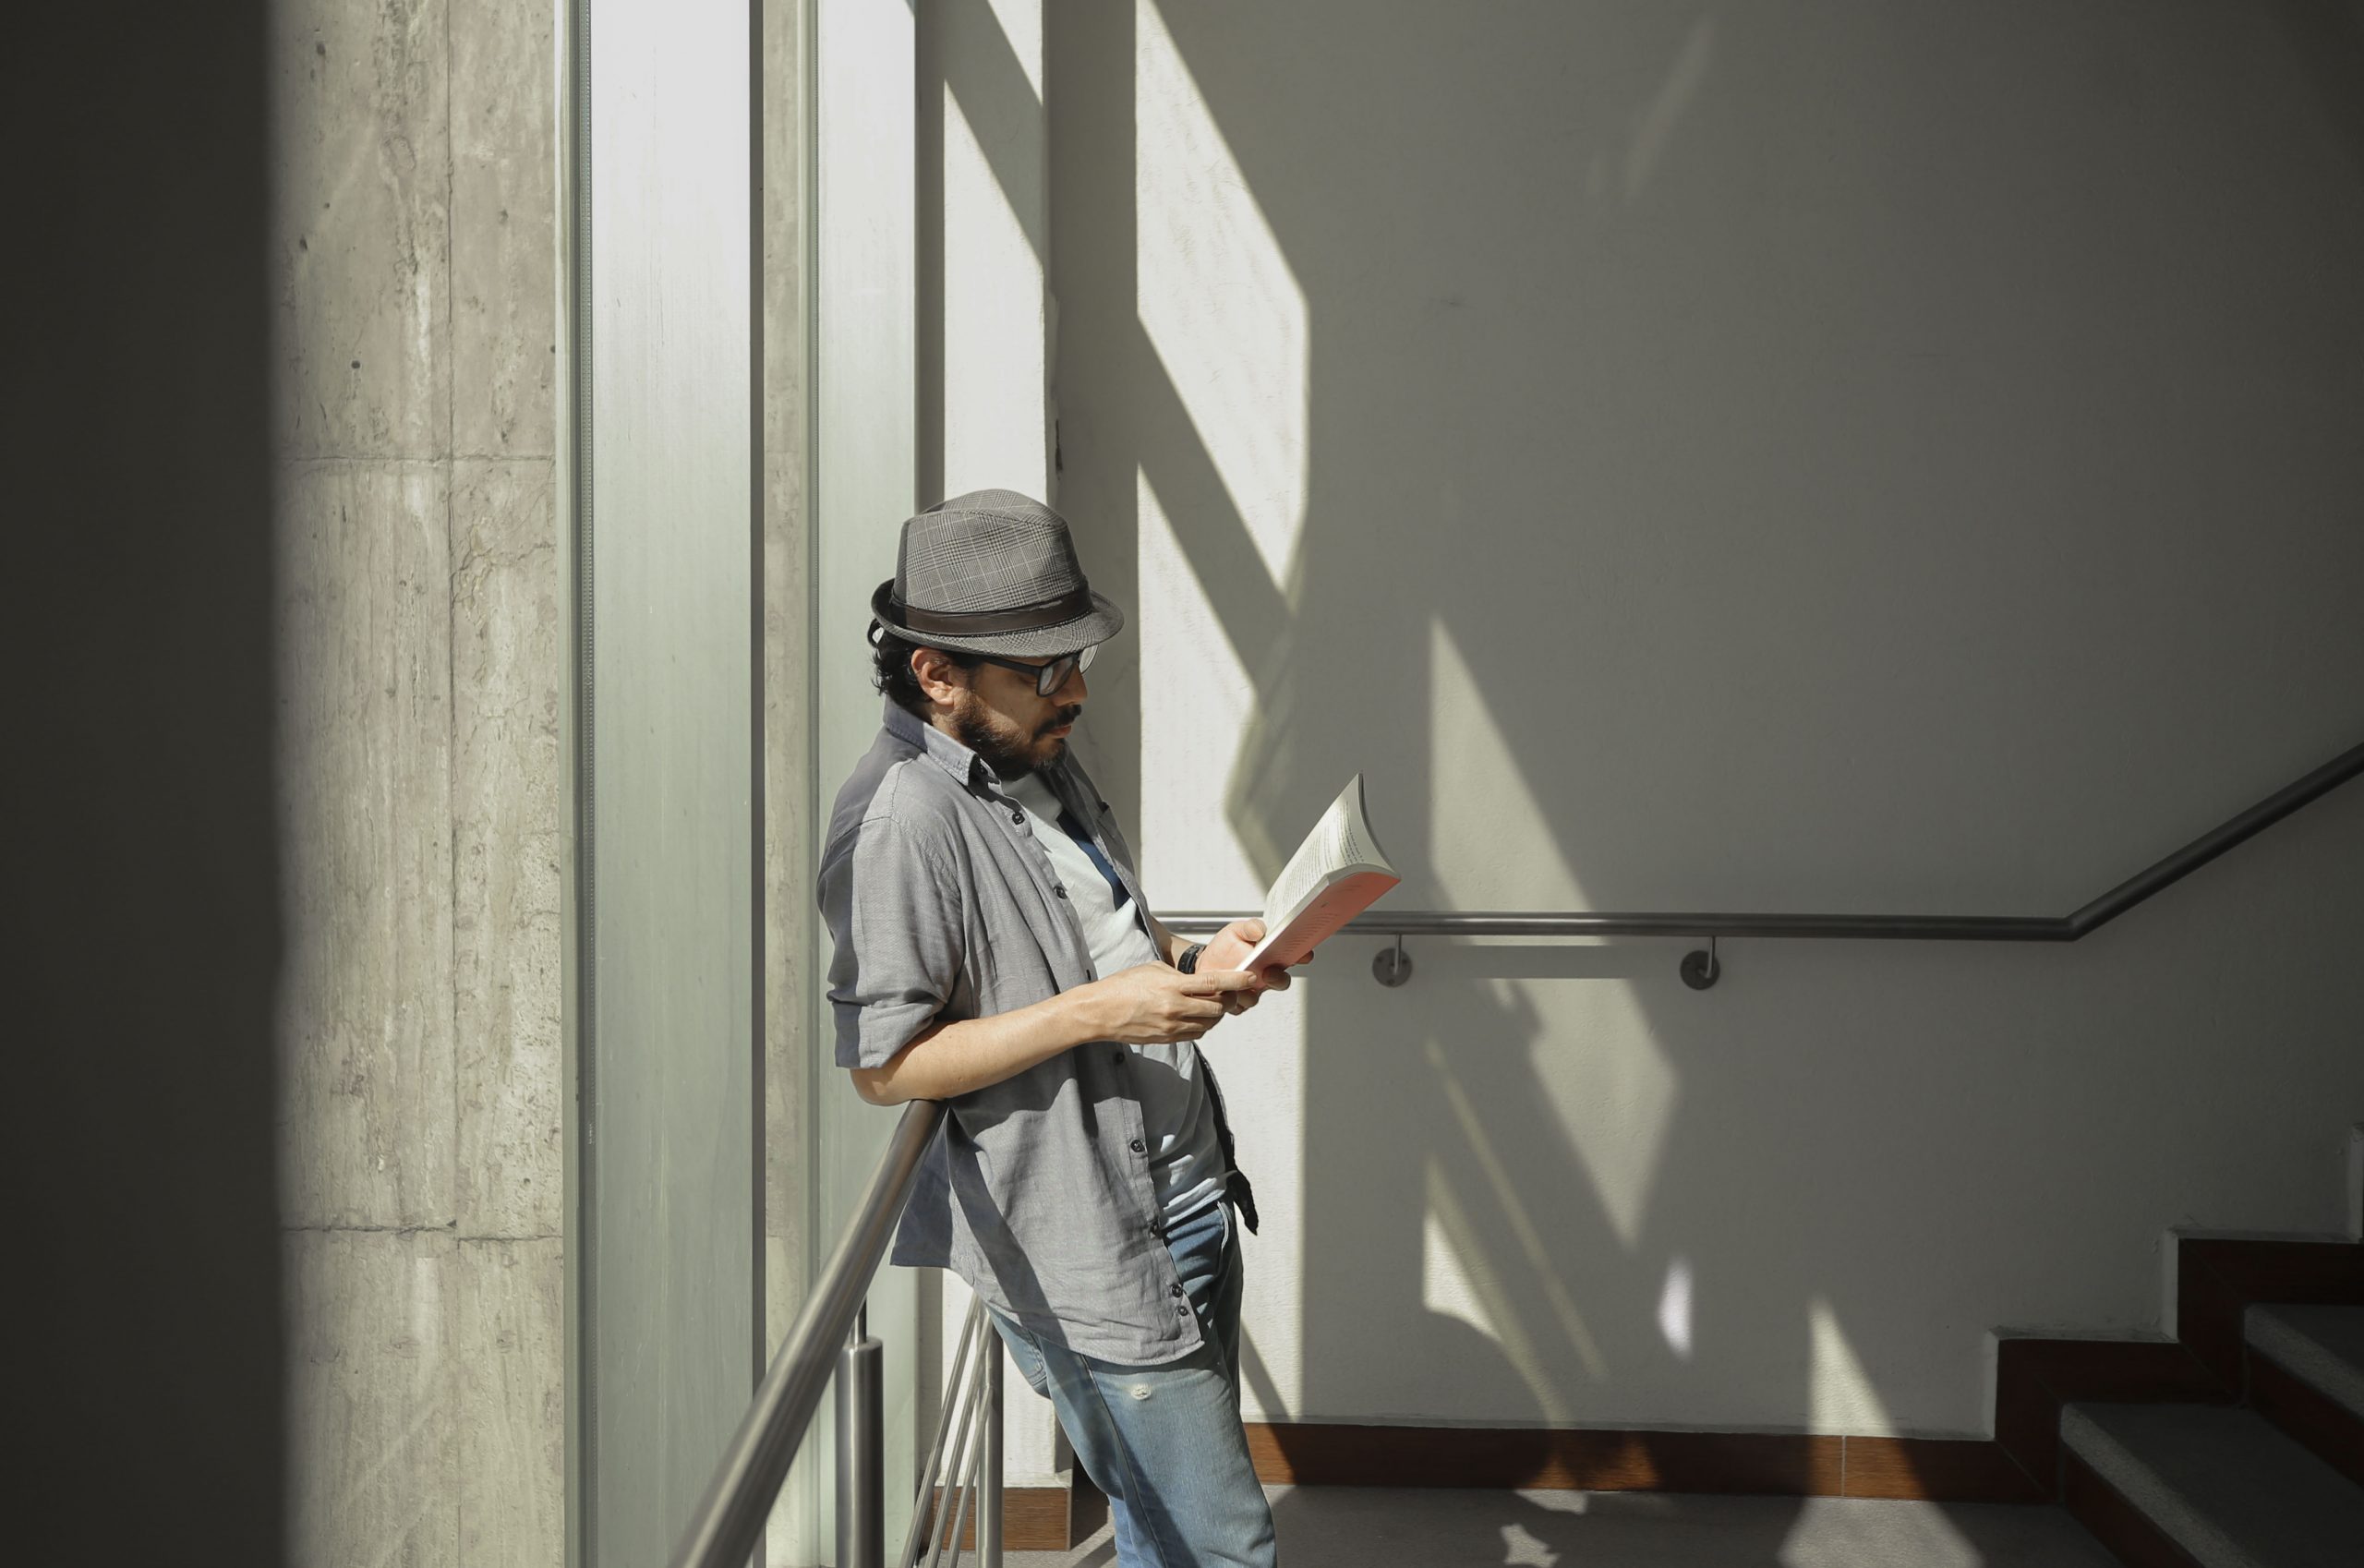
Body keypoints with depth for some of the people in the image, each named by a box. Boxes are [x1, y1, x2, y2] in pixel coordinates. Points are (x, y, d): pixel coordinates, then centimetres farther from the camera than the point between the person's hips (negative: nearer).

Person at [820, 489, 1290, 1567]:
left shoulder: (1042, 761, 11)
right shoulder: (901, 821, -19)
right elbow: (883, 1065, -20)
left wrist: (1192, 964, 3)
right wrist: (1093, 1012, -23)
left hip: (1185, 1193, 9)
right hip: (1087, 1255, -9)